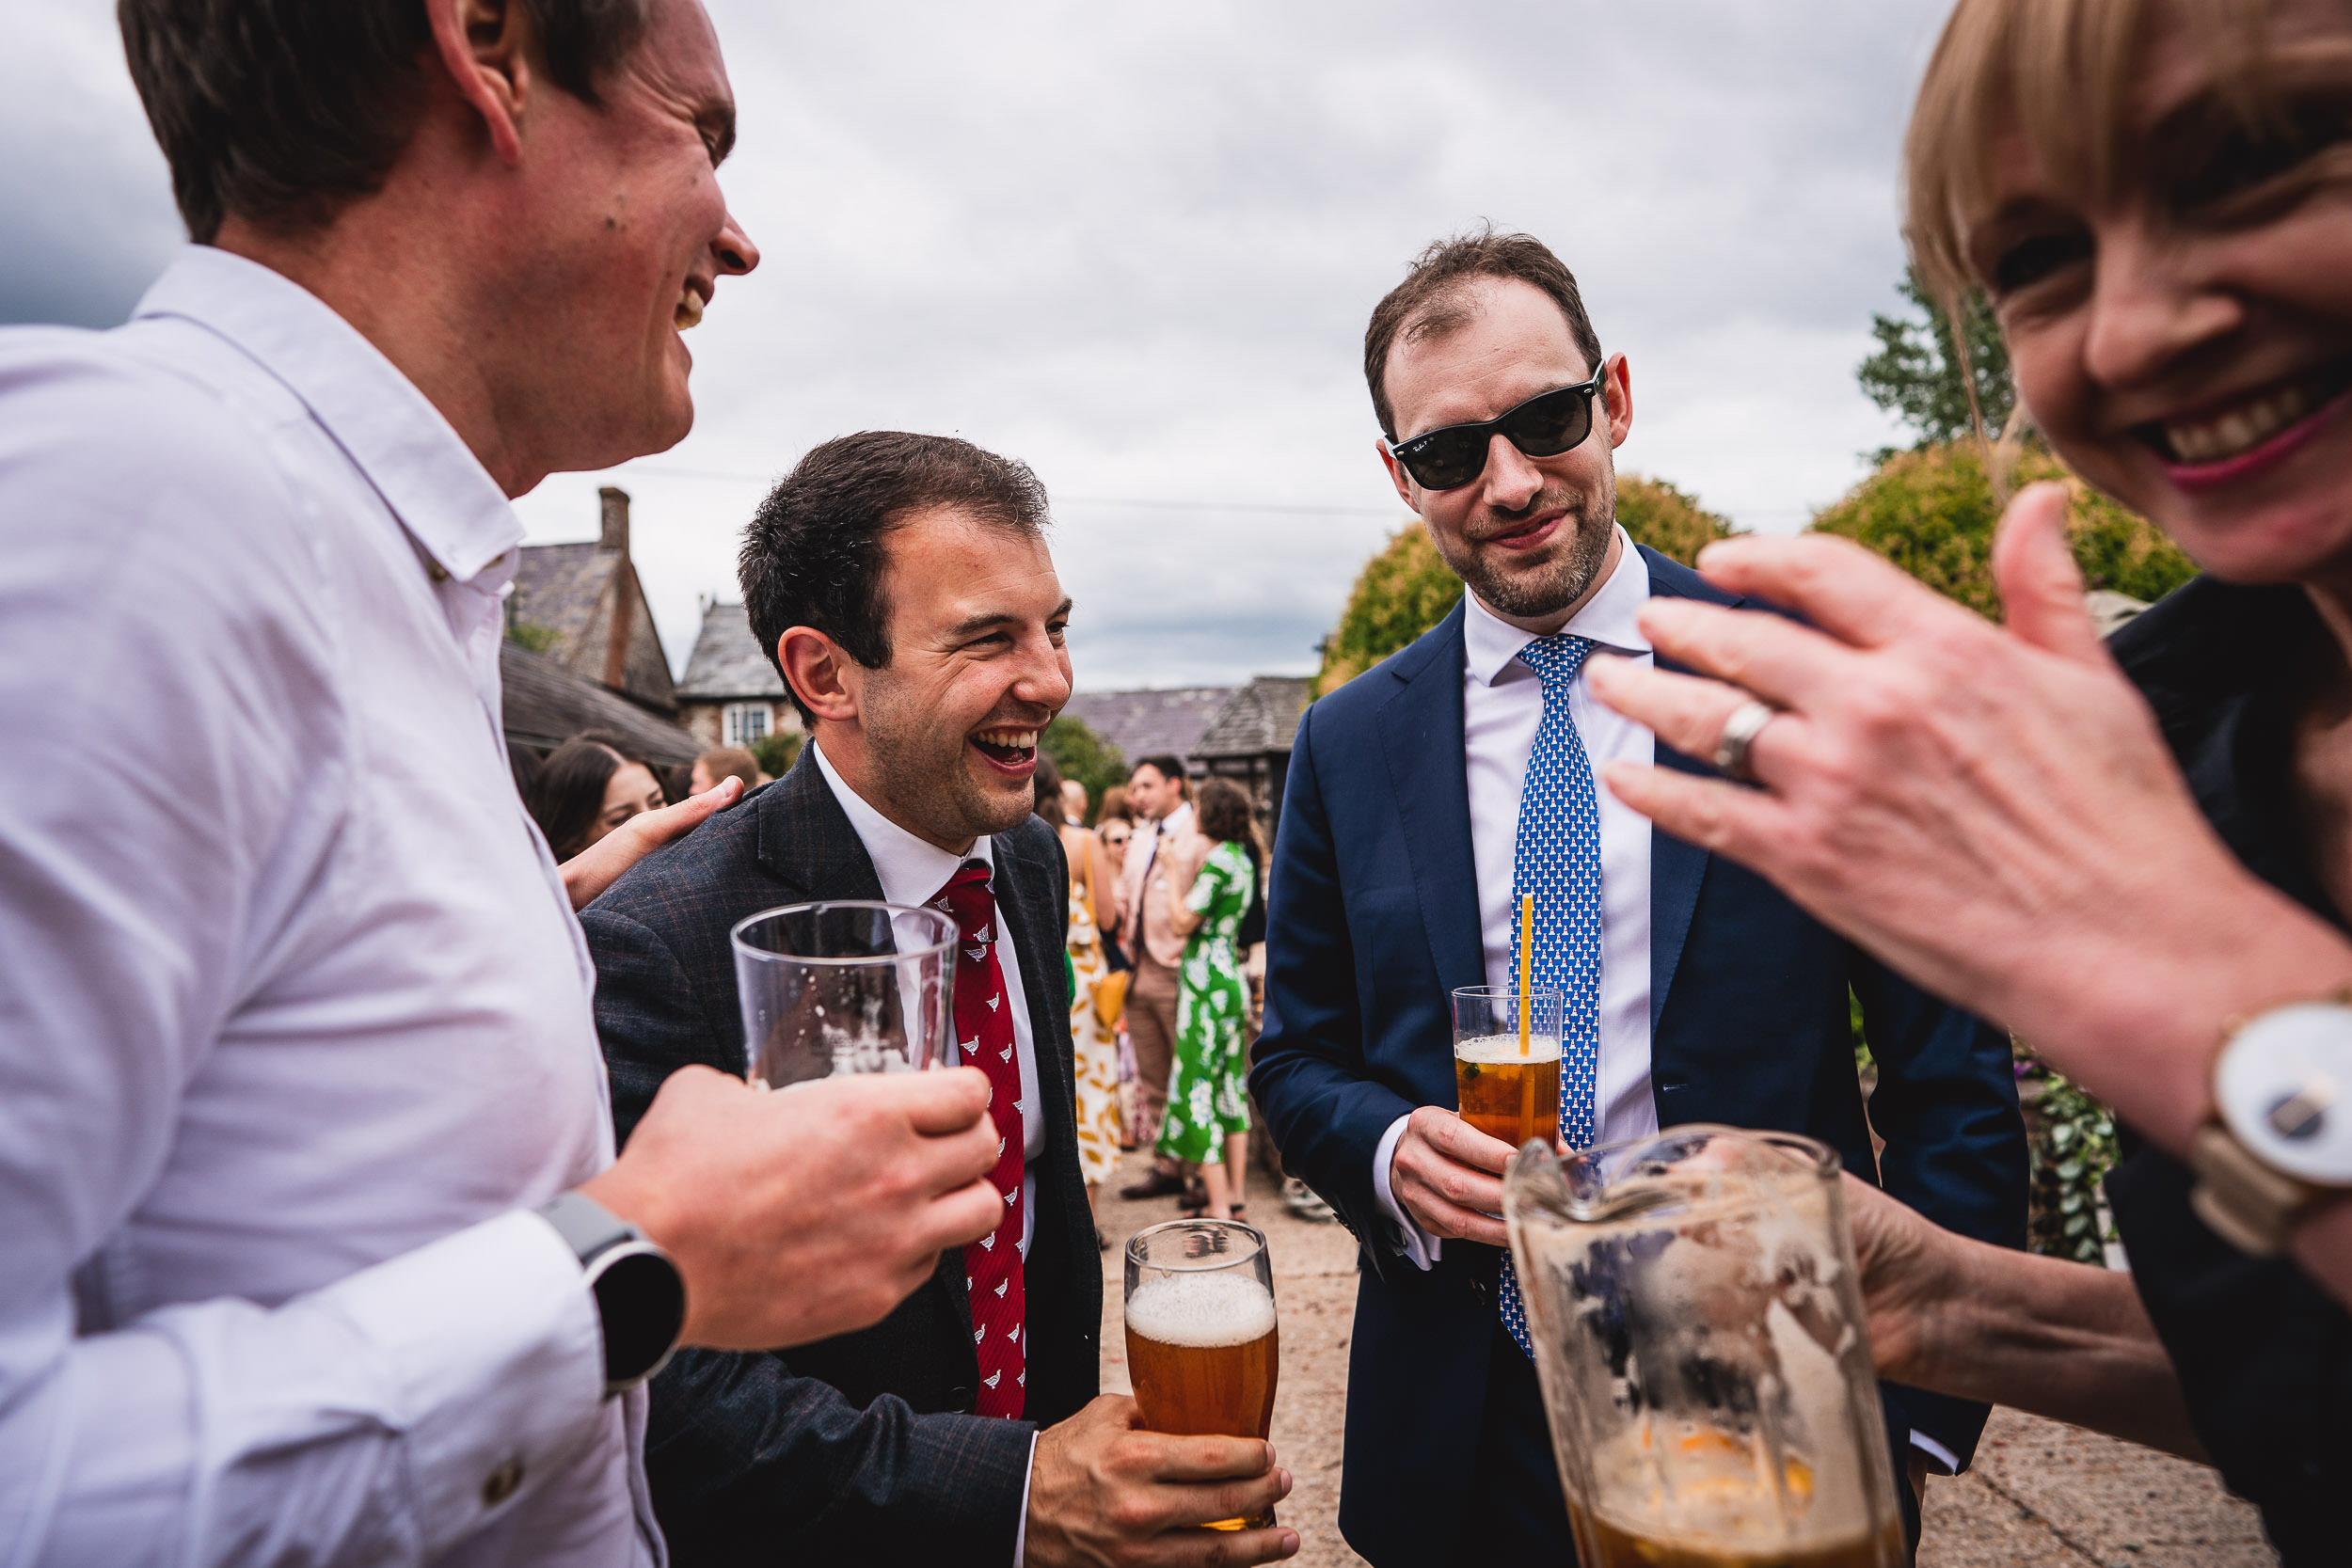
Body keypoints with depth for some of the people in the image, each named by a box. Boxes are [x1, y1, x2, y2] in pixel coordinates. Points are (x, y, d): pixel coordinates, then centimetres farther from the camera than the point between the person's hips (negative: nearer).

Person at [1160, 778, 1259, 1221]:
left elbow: (1182, 922, -16)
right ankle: (1236, 1196, 20)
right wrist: (1188, 872, 12)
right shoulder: (1242, 859, 12)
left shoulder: (1217, 861, -16)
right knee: (1231, 1087, 13)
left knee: (1197, 1088, -4)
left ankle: (1218, 1208, -1)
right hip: (1232, 980, 10)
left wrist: (1175, 874, -6)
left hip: (1207, 981, -10)